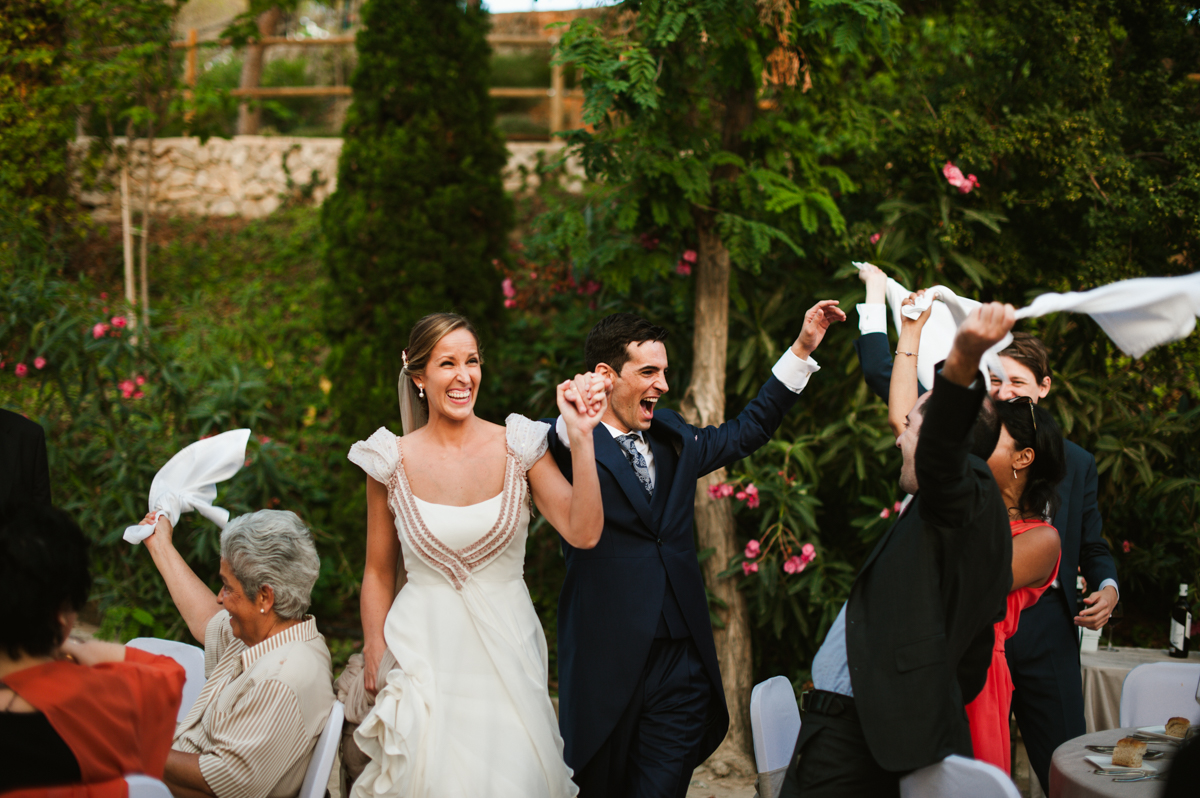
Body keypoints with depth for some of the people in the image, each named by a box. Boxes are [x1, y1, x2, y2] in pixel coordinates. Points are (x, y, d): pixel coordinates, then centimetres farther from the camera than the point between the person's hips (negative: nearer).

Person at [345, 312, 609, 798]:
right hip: (425, 651, 0)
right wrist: (373, 657, 3)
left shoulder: (519, 448, -3)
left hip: (506, 648, 1)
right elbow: (379, 572, 7)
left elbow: (584, 533, -13)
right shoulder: (393, 462, -2)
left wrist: (582, 439, -19)